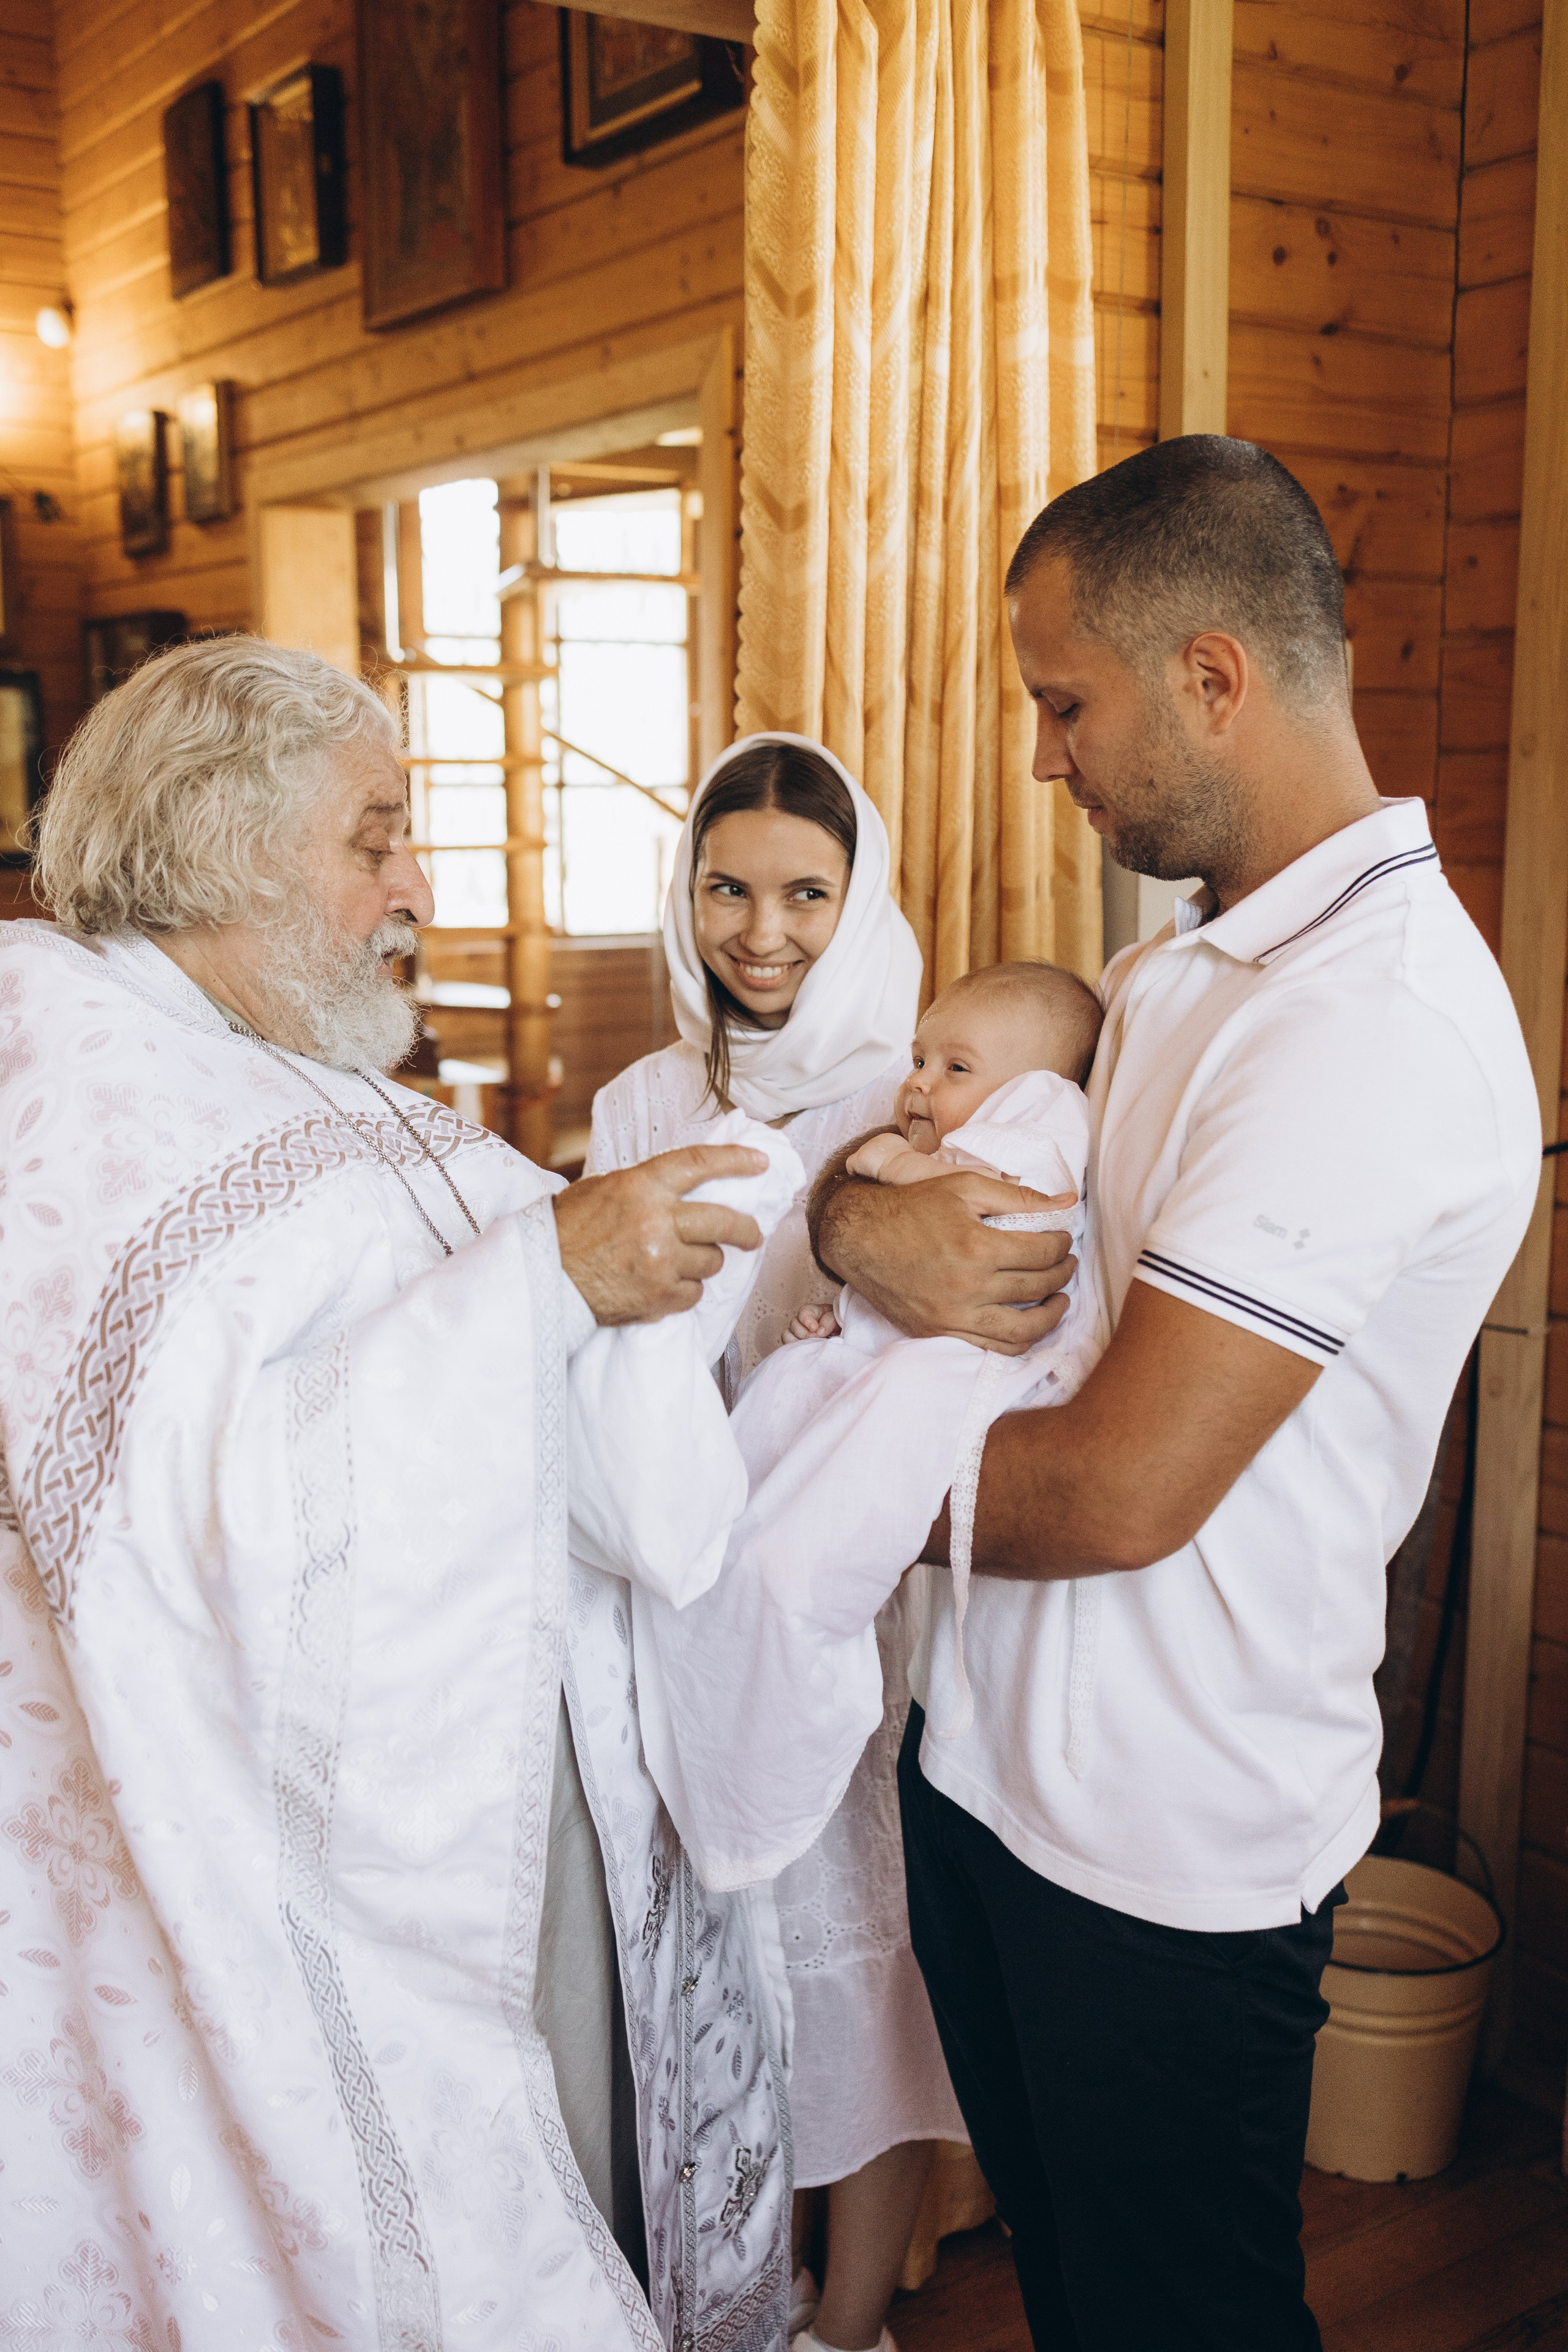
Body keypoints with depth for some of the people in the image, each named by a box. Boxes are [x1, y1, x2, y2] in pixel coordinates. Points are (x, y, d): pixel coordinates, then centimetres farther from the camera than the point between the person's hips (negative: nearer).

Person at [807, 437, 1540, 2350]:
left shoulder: (1375, 1024, -24)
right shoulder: (1187, 961, 7)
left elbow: (1117, 1494, -27)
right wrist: (855, 1215, -13)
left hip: (1168, 1854, -8)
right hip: (992, 1763, 8)